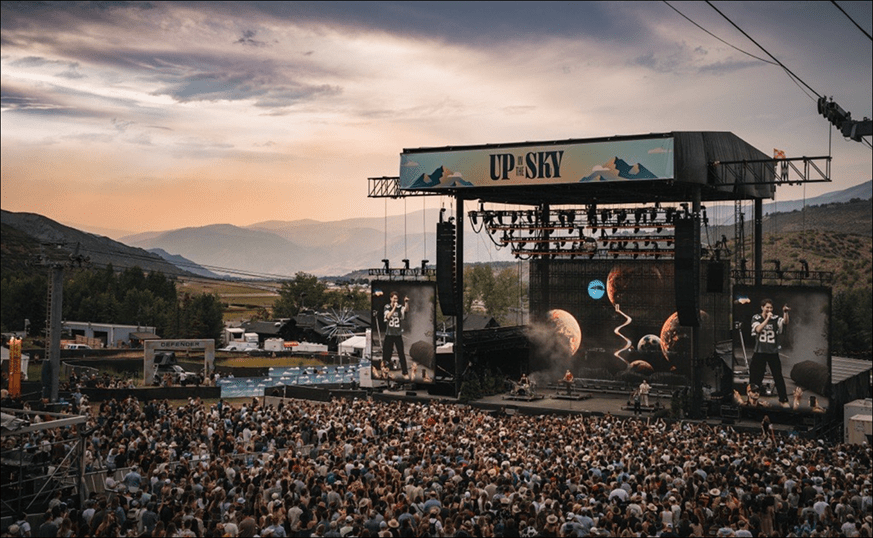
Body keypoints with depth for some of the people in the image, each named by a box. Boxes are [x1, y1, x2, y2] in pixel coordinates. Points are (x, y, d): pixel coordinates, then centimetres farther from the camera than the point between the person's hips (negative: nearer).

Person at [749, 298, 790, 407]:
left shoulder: (775, 318, -1)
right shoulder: (756, 318, 1)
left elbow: (785, 323, -20)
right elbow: (758, 329, -16)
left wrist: (785, 313, -37)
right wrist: (768, 318, -21)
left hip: (773, 352, 0)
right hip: (759, 352, 0)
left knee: (778, 376, 4)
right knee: (755, 377, 4)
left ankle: (783, 400, 13)